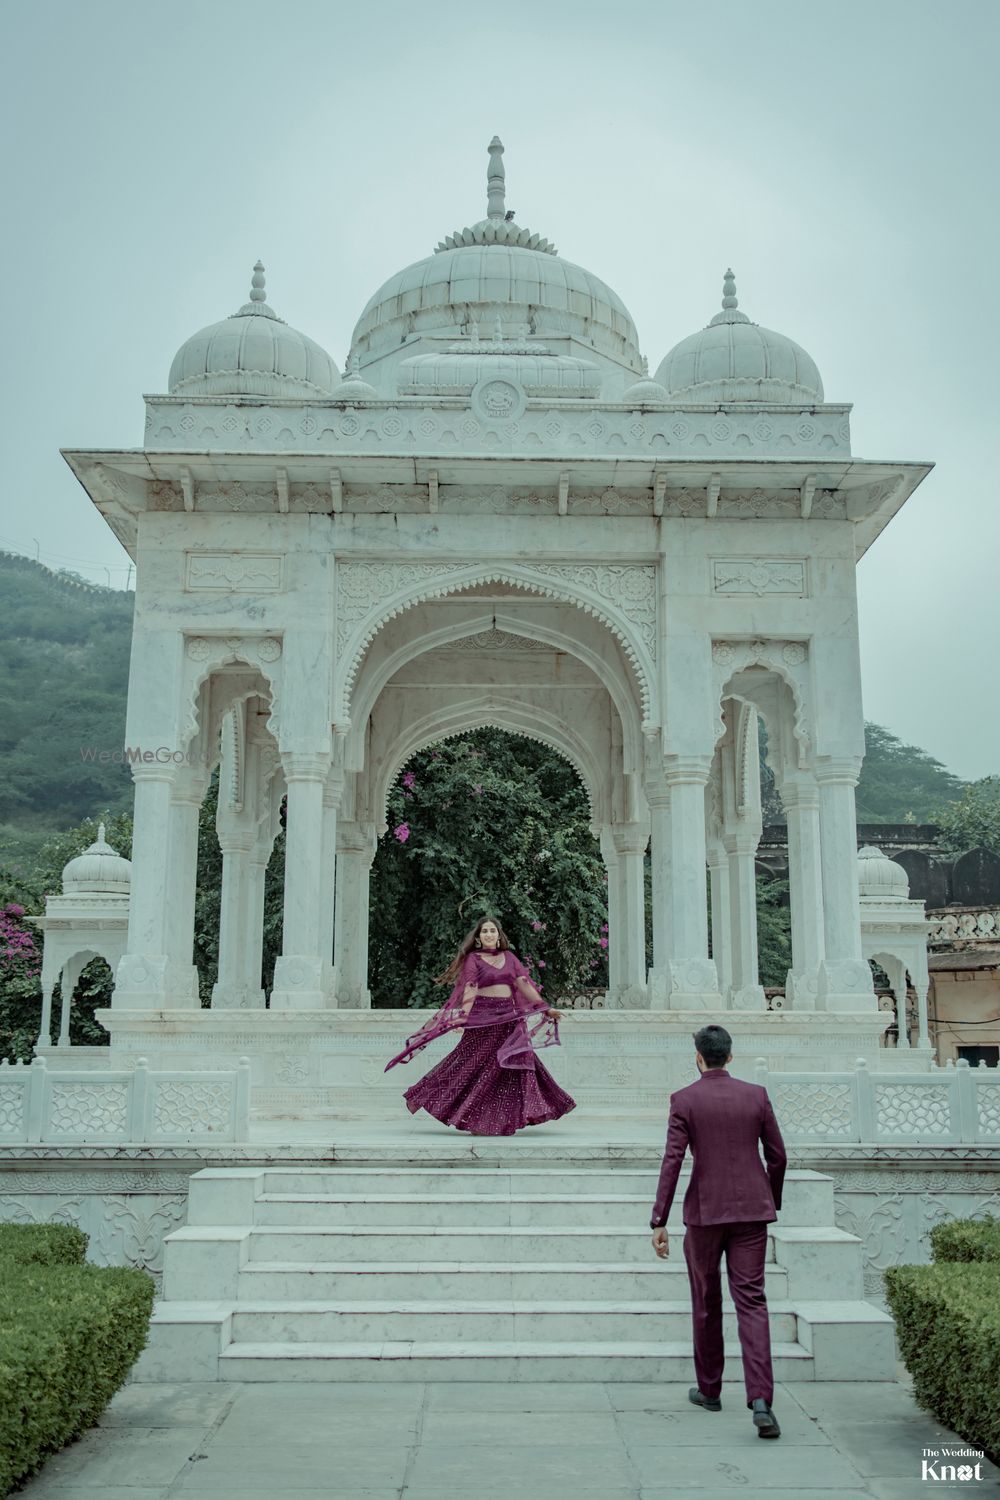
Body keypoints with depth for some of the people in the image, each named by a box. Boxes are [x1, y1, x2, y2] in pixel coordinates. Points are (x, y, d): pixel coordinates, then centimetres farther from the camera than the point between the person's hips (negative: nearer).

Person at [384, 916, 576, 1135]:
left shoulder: (509, 957, 13)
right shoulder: (473, 959, 0)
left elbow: (524, 985, 10)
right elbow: (469, 990, -14)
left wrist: (546, 1009, 5)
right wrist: (463, 1017, -28)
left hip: (508, 1017, 5)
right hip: (483, 1018, -5)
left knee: (512, 1065, 2)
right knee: (477, 1065, -4)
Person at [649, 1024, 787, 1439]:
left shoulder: (684, 1100, -6)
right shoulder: (756, 1095, 2)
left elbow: (672, 1161, -10)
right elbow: (778, 1156, 7)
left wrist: (658, 1222, -7)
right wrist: (773, 1202, 23)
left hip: (705, 1210, -2)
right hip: (752, 1209, 2)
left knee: (706, 1302, 15)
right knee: (751, 1300, 0)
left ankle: (709, 1389, 28)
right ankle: (760, 1399, -14)